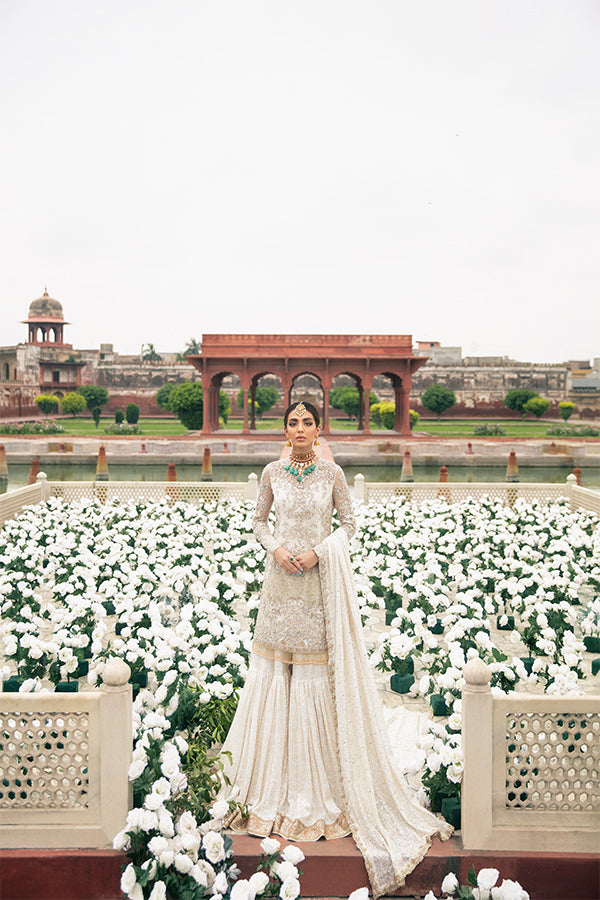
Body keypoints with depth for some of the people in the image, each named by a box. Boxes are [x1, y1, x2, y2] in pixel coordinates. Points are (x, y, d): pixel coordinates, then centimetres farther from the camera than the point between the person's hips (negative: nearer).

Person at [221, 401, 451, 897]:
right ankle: (275, 778, 22)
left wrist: (319, 551, -12)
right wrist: (276, 548, -8)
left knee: (320, 667, 0)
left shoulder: (332, 473, -1)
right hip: (281, 578, 2)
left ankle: (321, 782, 16)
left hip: (320, 581, -2)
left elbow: (349, 522, 3)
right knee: (276, 667, 5)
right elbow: (259, 520, 11)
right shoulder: (272, 472, 4)